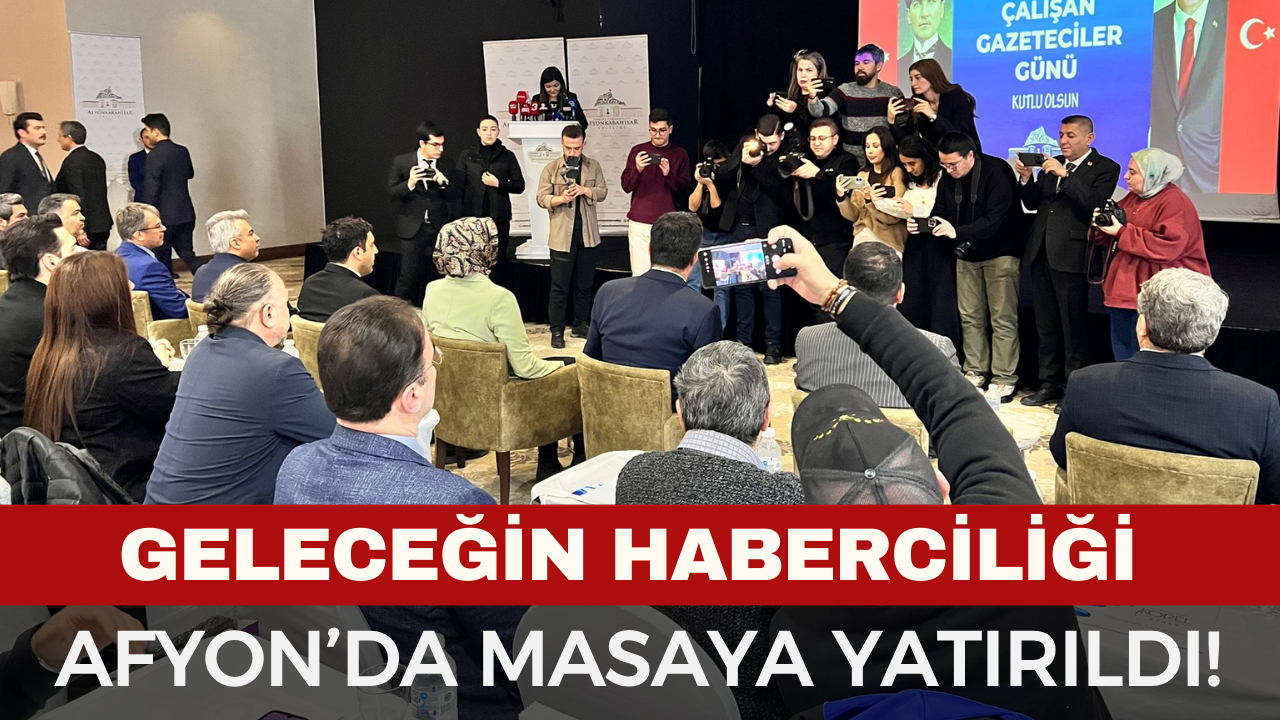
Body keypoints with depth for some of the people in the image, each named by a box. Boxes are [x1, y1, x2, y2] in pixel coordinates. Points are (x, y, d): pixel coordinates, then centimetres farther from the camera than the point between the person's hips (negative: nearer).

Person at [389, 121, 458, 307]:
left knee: (434, 276, 7)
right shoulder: (401, 162, -1)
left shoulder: (446, 166, 5)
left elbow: (455, 196, 4)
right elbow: (392, 193, -3)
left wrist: (444, 183, -15)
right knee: (409, 275, -6)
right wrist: (410, 183, -21)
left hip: (439, 228, 3)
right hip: (413, 227, -3)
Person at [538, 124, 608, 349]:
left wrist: (585, 190, -17)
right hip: (562, 234, -3)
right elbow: (542, 198, -4)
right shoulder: (551, 169, -1)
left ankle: (580, 325, 24)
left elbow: (602, 192, 2)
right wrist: (560, 199, -23)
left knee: (585, 284, 12)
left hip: (587, 233, 3)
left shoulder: (593, 166, 6)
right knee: (559, 286, -1)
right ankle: (557, 331, 4)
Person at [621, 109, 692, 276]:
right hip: (639, 222, 0)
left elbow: (685, 189, 2)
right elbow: (626, 186, 4)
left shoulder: (680, 154, 7)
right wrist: (637, 170, -16)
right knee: (641, 274, -5)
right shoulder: (638, 151, 8)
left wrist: (669, 175, -15)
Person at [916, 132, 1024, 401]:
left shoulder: (997, 172, -19)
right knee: (970, 317, 9)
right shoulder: (948, 179, 2)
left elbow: (996, 219, -27)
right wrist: (920, 224, -15)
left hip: (1000, 252, -6)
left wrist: (958, 232, -36)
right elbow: (940, 214, 6)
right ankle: (976, 373, 19)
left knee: (1002, 318, -3)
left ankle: (1004, 379, 3)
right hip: (967, 255, 6)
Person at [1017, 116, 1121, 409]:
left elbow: (1094, 202, -17)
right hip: (1041, 253, 7)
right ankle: (1050, 384, 22)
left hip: (1071, 256, -7)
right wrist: (1027, 178, -3)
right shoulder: (1052, 164, 16)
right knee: (1046, 325, 12)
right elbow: (1033, 204, 14)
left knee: (1073, 327, -2)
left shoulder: (1105, 168, -2)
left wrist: (1065, 175, -20)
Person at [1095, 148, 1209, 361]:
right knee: (1124, 358, 14)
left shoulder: (1174, 202, -13)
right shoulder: (1133, 197, 13)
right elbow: (1116, 235, 22)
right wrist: (1103, 225, -2)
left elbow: (1167, 247, -24)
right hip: (1125, 291, 9)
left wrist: (1121, 231, -21)